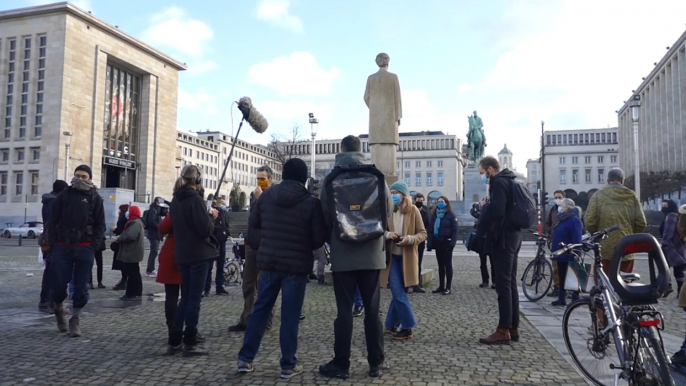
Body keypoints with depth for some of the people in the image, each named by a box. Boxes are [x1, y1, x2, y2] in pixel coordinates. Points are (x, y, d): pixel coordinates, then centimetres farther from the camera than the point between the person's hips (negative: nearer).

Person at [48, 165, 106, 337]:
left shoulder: (95, 198, 4)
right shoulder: (64, 195, 5)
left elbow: (100, 225, 3)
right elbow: (53, 221, 5)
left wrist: (93, 246, -7)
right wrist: (54, 243, -3)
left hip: (84, 248, 0)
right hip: (63, 246, 1)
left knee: (81, 286, 1)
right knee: (58, 283, 0)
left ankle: (75, 318, 15)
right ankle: (58, 309, 30)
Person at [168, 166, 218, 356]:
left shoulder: (176, 199, 11)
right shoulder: (195, 199, -15)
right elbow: (205, 230, -19)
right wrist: (212, 216, -1)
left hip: (182, 254, 8)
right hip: (199, 254, -8)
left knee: (185, 297, 14)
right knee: (194, 298, -1)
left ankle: (174, 341, 15)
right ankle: (190, 343, 4)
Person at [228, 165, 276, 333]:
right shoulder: (254, 195, 13)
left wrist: (260, 198, -18)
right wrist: (248, 239, 10)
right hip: (252, 245, 6)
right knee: (248, 285, 8)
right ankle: (246, 320, 15)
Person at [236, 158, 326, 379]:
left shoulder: (266, 195, 0)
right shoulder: (311, 202, -12)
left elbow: (253, 224, 11)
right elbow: (319, 239, -8)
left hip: (268, 262, 4)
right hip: (296, 265, -3)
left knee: (260, 310, 15)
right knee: (290, 316, 4)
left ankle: (245, 359, 21)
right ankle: (288, 365, 13)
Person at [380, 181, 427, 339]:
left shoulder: (413, 210, -2)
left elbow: (423, 233, -2)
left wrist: (410, 239, -21)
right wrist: (387, 234, -16)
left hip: (407, 257, 0)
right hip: (391, 256, 1)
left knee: (399, 292, 8)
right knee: (398, 292, -5)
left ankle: (391, 324, 18)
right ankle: (407, 326, 3)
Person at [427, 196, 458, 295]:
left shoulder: (451, 215, -3)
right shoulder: (434, 215, 11)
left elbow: (455, 230, -8)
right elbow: (430, 230, 8)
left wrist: (452, 243, -18)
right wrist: (430, 243, 0)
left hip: (446, 242, -5)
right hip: (437, 242, 5)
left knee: (447, 264, 0)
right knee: (440, 264, 10)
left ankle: (448, 287, 3)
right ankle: (441, 286, 16)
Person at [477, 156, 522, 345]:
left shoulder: (498, 182, -12)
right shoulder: (509, 181, 19)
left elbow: (497, 211, -24)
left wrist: (482, 216, -8)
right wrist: (487, 208, 10)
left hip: (503, 237, -10)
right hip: (513, 235, 10)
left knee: (503, 284, -8)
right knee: (511, 283, 11)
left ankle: (503, 331, -5)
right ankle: (513, 328, 17)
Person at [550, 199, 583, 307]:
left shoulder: (574, 220, -16)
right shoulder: (563, 219, 14)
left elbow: (577, 239, -21)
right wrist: (553, 244, 21)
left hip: (569, 255, -10)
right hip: (561, 254, 10)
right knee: (562, 277, 12)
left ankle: (576, 299, 8)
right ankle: (561, 298, 19)